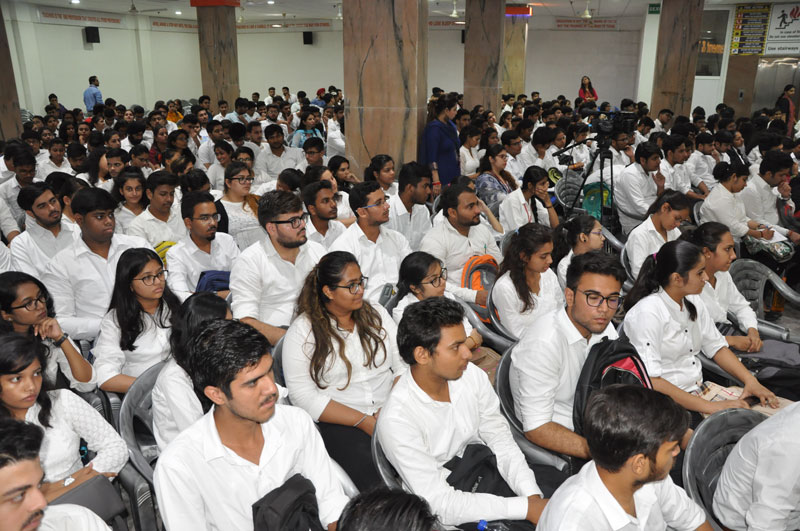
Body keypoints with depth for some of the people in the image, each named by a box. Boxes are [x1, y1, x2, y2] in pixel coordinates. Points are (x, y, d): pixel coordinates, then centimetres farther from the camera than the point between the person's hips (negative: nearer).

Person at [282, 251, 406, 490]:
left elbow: (403, 366, 9)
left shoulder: (377, 314, 12)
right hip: (341, 424, -4)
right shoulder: (302, 331, -2)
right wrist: (365, 422, -14)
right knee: (377, 483, -28)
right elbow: (303, 395, -9)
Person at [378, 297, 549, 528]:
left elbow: (501, 440, -1)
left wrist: (533, 496, -16)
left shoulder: (471, 375, -9)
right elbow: (440, 503, -24)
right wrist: (525, 508, -26)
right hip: (449, 512, -6)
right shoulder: (397, 420, -25)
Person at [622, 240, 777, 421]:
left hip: (699, 391, 8)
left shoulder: (693, 303, 9)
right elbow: (649, 381, -24)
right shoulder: (647, 312, -19)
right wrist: (710, 407, -23)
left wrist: (750, 380, -1)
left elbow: (716, 347, 16)